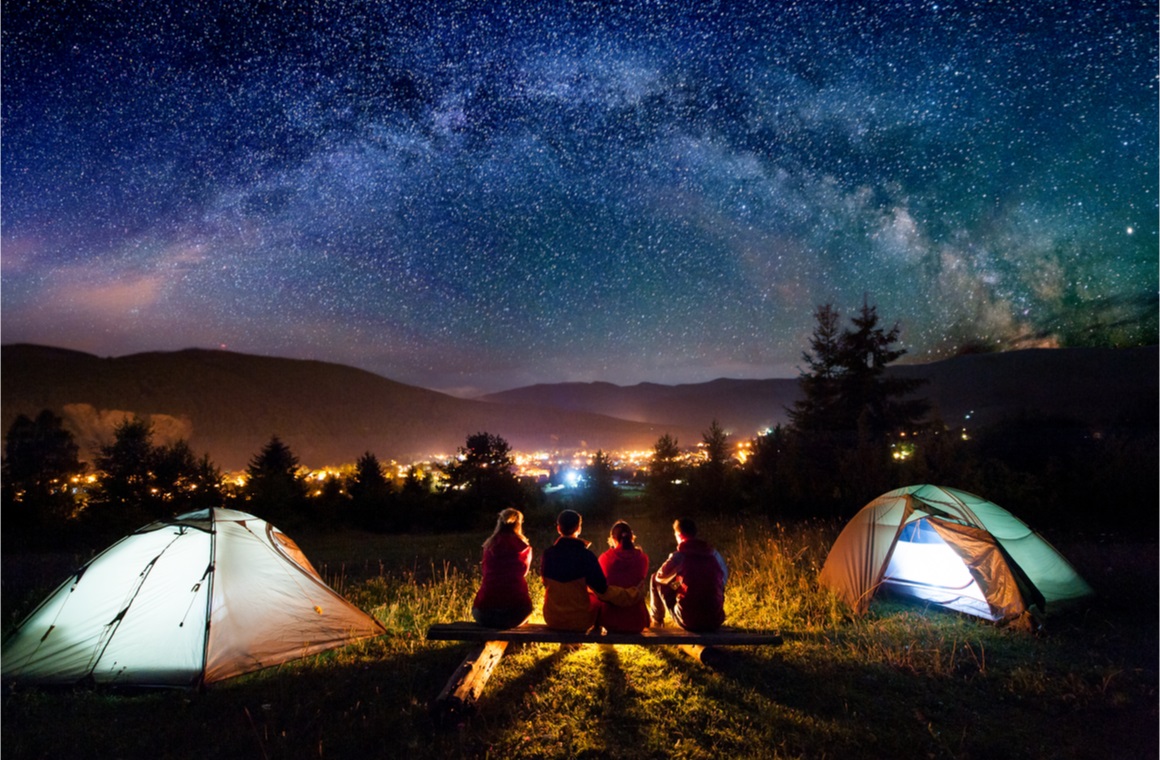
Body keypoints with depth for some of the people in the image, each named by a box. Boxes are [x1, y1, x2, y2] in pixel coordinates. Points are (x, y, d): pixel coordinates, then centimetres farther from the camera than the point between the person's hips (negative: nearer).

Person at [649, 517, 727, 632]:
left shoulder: (679, 556, -8)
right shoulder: (714, 553, 3)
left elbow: (660, 577, 6)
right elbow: (724, 577, 20)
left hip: (690, 622, -4)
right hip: (716, 621, 4)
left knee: (656, 580, 13)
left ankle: (657, 618, 29)